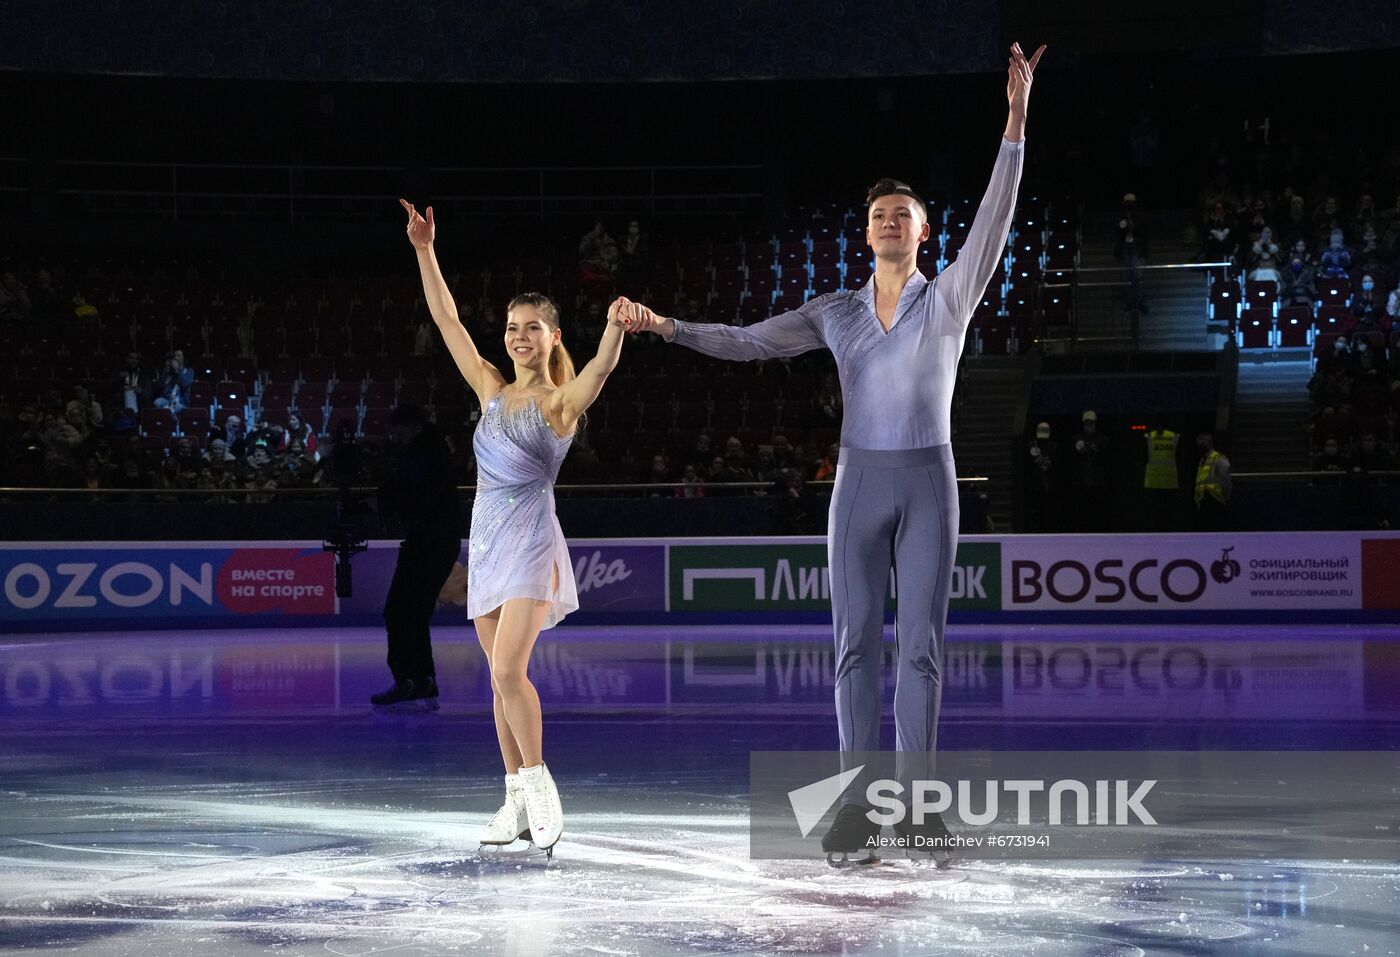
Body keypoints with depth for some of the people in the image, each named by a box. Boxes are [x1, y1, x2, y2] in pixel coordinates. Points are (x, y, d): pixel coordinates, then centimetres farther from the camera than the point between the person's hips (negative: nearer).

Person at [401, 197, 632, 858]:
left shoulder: (562, 401, -3)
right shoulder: (492, 391, 12)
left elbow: (601, 366, -25)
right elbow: (446, 321, 13)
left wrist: (616, 328, -45)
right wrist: (425, 252, 8)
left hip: (532, 542, -6)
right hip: (488, 539, 6)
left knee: (508, 670, -18)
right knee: (501, 678, 6)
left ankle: (540, 787, -6)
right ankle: (518, 802, 12)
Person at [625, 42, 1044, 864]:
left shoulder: (949, 299, -2)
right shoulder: (837, 312, 8)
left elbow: (994, 221, -14)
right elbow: (753, 341, 9)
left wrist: (1017, 121, -24)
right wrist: (673, 329, -4)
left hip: (929, 485, -2)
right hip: (860, 485, 2)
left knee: (922, 643, -2)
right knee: (857, 643, 0)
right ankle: (860, 802, 3)